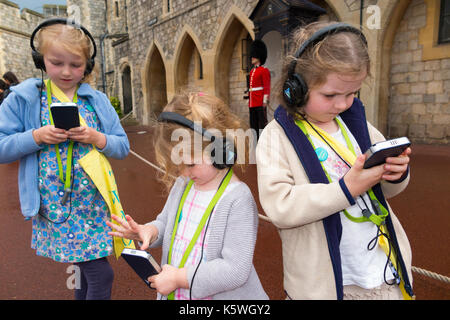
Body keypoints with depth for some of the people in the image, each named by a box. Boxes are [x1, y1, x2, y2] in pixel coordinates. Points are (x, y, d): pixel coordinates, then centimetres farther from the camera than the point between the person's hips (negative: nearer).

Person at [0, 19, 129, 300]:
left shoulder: (98, 100, 5)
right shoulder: (24, 98, -1)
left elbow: (123, 147, 6)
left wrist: (98, 138, -12)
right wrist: (36, 137, -16)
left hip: (93, 201, 3)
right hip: (54, 204, -3)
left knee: (89, 268, 15)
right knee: (101, 274, -5)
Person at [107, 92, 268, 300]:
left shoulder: (237, 199, -25)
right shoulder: (182, 185, -3)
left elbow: (236, 269, -26)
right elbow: (165, 222, 13)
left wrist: (180, 278, -23)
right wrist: (149, 231, -9)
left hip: (221, 295, -6)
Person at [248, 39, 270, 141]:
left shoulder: (264, 70, -4)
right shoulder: (252, 71, 19)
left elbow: (267, 87, -11)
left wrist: (265, 100, -17)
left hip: (260, 102, -8)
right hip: (252, 103, 8)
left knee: (262, 121, -5)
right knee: (253, 123, 9)